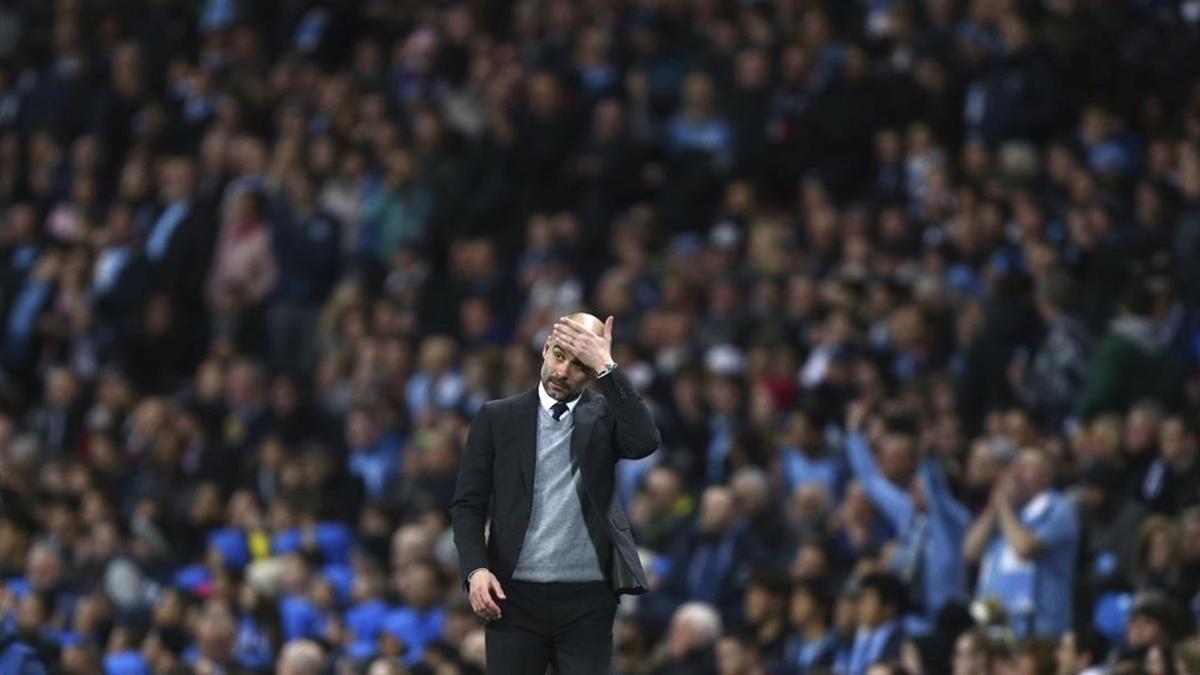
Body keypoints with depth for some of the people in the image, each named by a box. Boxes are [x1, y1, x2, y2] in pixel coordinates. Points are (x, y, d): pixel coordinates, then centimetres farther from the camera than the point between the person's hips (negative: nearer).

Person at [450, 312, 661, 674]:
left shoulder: (604, 416, 6)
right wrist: (476, 569, -11)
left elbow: (645, 442, -16)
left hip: (587, 599, 0)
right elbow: (467, 504, 5)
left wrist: (606, 367, -16)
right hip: (515, 596, 0)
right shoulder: (498, 417, 7)